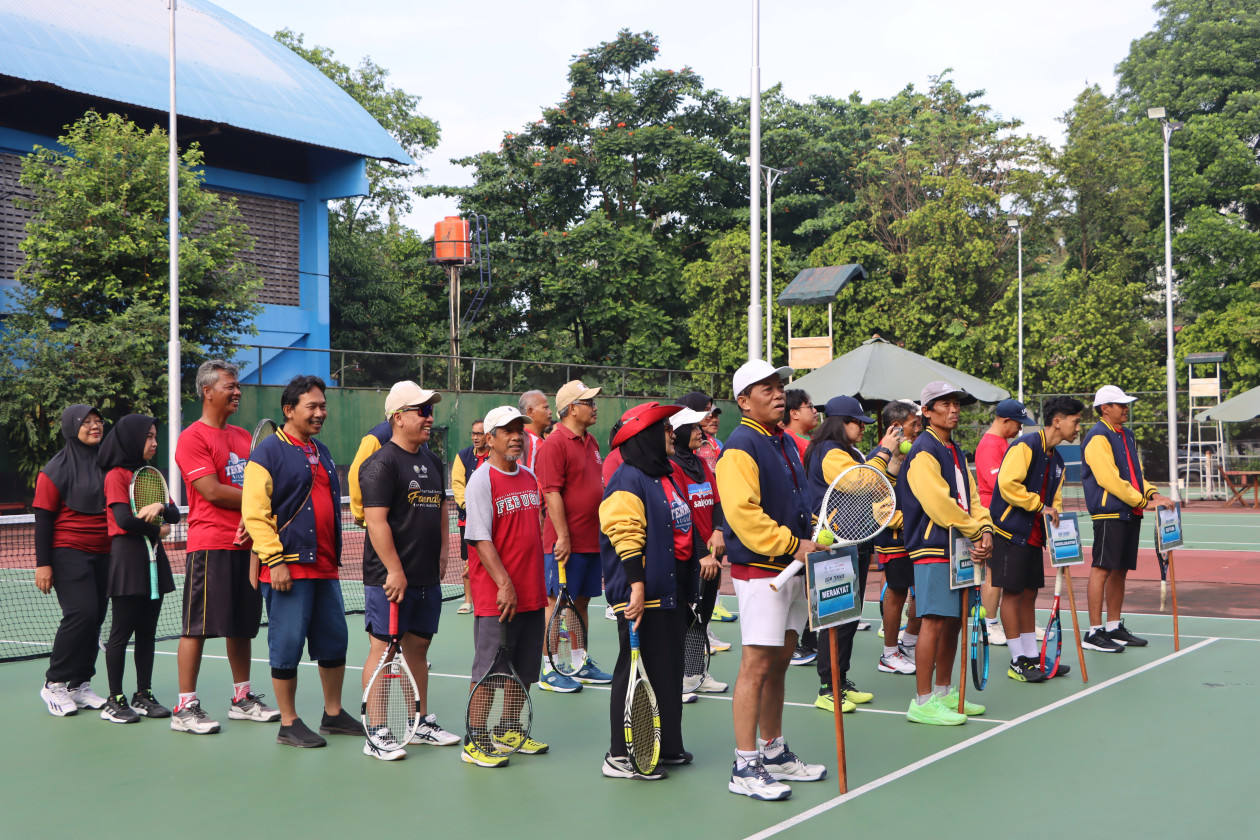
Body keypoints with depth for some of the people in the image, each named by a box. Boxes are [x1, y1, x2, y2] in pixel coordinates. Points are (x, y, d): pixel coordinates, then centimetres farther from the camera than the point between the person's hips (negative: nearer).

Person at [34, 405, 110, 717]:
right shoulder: (56, 469, -5)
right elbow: (43, 518, -6)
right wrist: (42, 563, -11)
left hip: (103, 554, 6)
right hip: (68, 553, -6)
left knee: (95, 618, 4)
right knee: (81, 613, -16)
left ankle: (79, 685, 14)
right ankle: (54, 684, -2)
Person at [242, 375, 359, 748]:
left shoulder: (321, 452, 17)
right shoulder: (268, 452, -8)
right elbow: (254, 513, -15)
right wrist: (275, 560, -19)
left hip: (325, 568, 8)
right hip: (289, 570, -8)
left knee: (334, 641, 13)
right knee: (287, 647, -2)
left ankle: (333, 714, 25)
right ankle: (288, 724, 9)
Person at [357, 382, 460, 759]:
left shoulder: (433, 462, 15)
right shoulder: (381, 463, -12)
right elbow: (376, 521, -18)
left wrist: (442, 554, 15)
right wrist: (395, 571, -20)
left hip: (427, 579, 8)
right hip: (389, 579, -8)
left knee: (418, 647, 15)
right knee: (382, 648, -2)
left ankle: (422, 724, 25)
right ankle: (376, 735, 3)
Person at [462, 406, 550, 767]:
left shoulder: (529, 478, 12)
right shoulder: (482, 480, -11)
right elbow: (480, 539, -17)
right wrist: (505, 584, -22)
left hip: (532, 596, 8)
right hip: (497, 599, -7)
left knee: (524, 670, 14)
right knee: (489, 672, -2)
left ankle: (511, 732, 28)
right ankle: (474, 744, 7)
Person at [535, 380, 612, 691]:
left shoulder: (591, 442, 14)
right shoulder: (554, 443, -13)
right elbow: (552, 493, -17)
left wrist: (604, 532, 20)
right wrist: (563, 536, -20)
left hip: (592, 540, 8)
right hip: (566, 543, -8)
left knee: (582, 601, 14)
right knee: (557, 603, -2)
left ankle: (581, 664, 23)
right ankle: (550, 670, 5)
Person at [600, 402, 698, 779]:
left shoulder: (667, 477, 18)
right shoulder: (628, 481, -13)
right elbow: (625, 536, -22)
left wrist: (703, 554, 24)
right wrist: (636, 586, -28)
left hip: (672, 592, 10)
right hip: (644, 595, -10)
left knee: (669, 672, 15)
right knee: (638, 674, -5)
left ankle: (666, 747, 26)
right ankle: (620, 756, 3)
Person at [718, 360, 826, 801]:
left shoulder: (785, 443, 16)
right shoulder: (741, 446, -13)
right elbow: (743, 513, -23)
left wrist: (813, 540, 10)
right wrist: (792, 545, -22)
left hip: (792, 567, 9)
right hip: (759, 570, -9)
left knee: (779, 663, 15)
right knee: (757, 666, -8)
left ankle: (774, 753, 25)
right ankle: (744, 768, -2)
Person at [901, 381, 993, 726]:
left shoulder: (956, 453, 17)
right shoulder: (923, 451, -11)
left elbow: (971, 498, 13)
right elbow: (939, 504, -19)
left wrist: (985, 530, -5)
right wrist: (975, 532, -11)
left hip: (958, 548, 9)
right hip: (932, 548, -9)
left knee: (953, 621, 12)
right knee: (935, 622, -10)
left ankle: (943, 693, 23)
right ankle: (923, 702, -5)